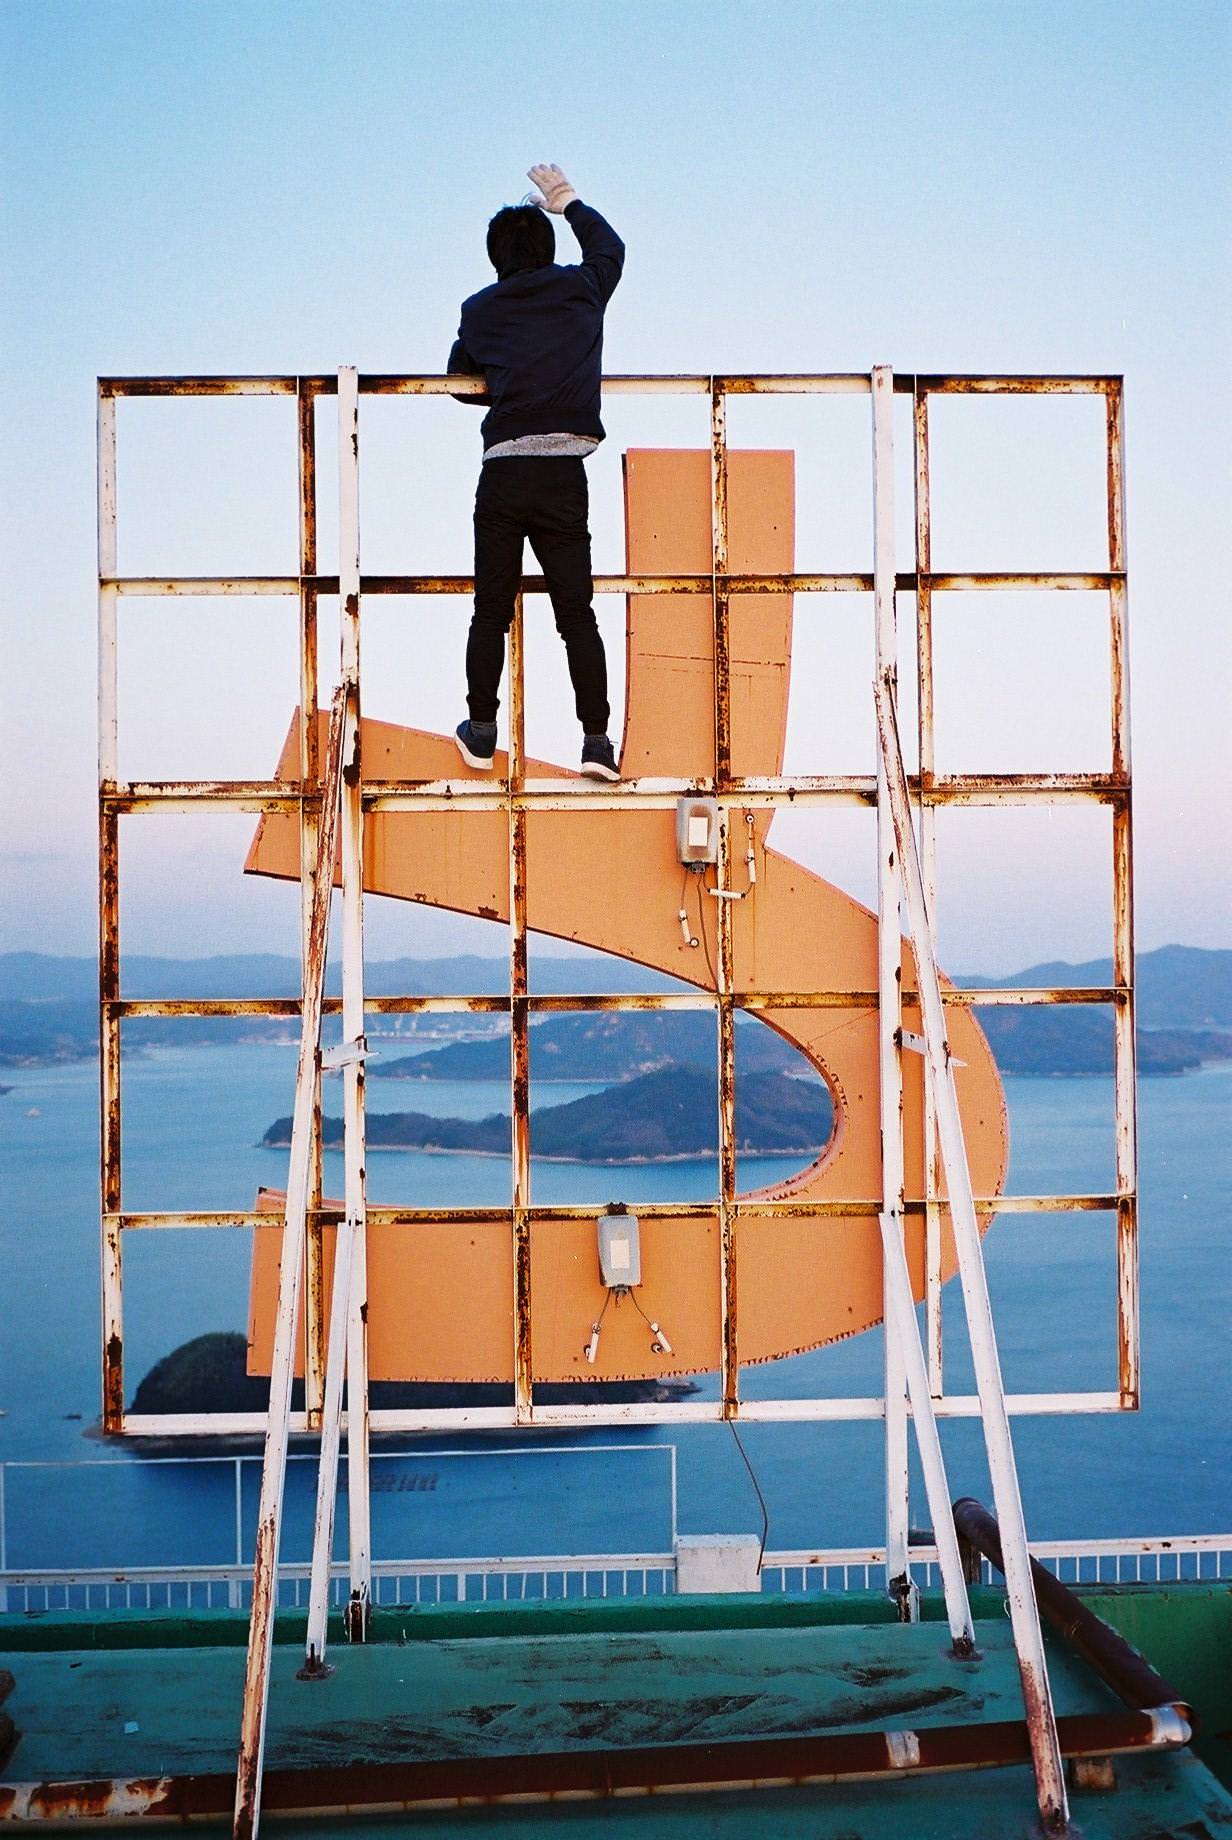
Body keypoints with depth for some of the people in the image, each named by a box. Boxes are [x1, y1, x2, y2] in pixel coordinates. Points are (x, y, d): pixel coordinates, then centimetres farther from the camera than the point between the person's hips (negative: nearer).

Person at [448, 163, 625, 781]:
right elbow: (609, 245, 31)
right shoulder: (581, 289, 10)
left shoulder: (479, 311, 9)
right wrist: (568, 202, 45)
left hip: (501, 474, 0)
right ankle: (597, 740, 1)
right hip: (563, 477, 0)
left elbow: (460, 380, 22)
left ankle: (481, 732, 15)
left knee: (490, 612, 10)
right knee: (576, 614, 4)